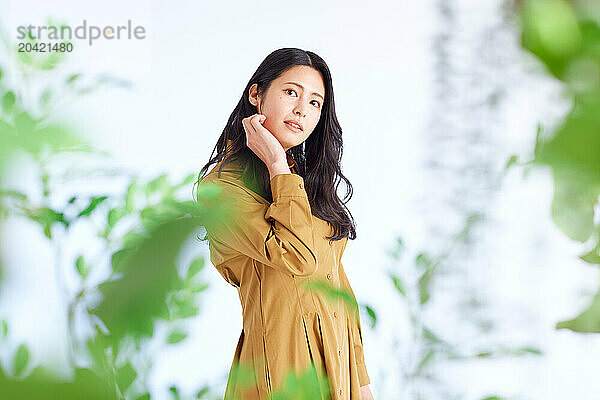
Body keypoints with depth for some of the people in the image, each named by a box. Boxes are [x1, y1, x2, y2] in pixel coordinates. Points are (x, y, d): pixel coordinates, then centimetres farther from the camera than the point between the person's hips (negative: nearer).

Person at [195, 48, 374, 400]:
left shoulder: (307, 180, 12)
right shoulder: (221, 186, -12)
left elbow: (336, 281, 13)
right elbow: (298, 257, -25)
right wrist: (277, 166, -16)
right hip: (283, 366, -7)